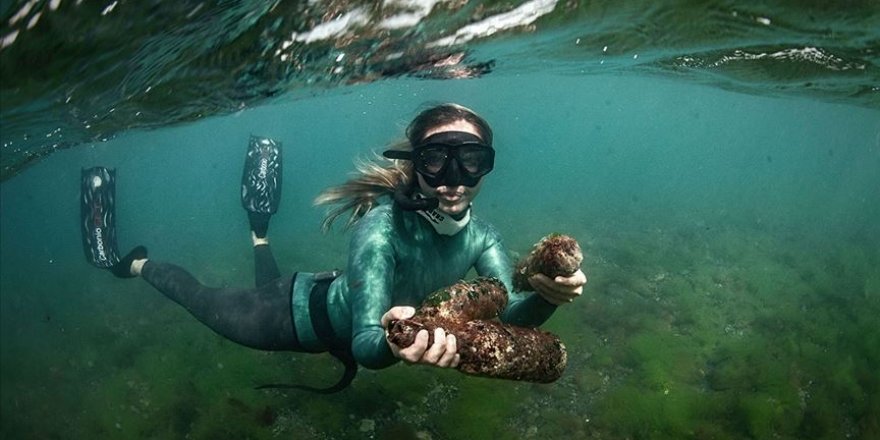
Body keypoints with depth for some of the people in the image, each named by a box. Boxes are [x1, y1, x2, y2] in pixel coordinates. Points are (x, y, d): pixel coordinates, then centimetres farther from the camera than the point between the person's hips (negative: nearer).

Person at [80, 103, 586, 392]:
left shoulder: (479, 234, -22)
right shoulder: (382, 227, -41)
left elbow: (511, 312, -28)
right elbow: (364, 345, -46)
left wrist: (548, 297, -50)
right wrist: (391, 342, -70)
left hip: (345, 322, 6)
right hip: (306, 312, -6)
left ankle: (260, 232, 53)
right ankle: (137, 263, 43)